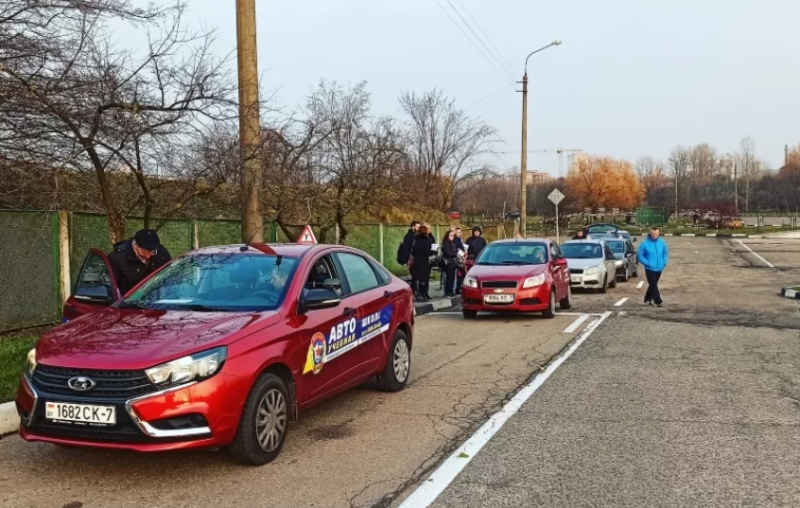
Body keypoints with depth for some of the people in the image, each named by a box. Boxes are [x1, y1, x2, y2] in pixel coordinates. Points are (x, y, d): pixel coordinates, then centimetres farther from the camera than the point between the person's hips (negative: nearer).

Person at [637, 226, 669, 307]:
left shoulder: (662, 242, 1)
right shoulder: (645, 243, -12)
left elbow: (666, 252, 14)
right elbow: (639, 255, -8)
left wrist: (664, 262, 0)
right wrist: (647, 263, -15)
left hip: (659, 268, 5)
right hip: (649, 269, -5)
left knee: (653, 285, 14)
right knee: (653, 285, -8)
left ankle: (647, 300, 28)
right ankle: (658, 301, -4)